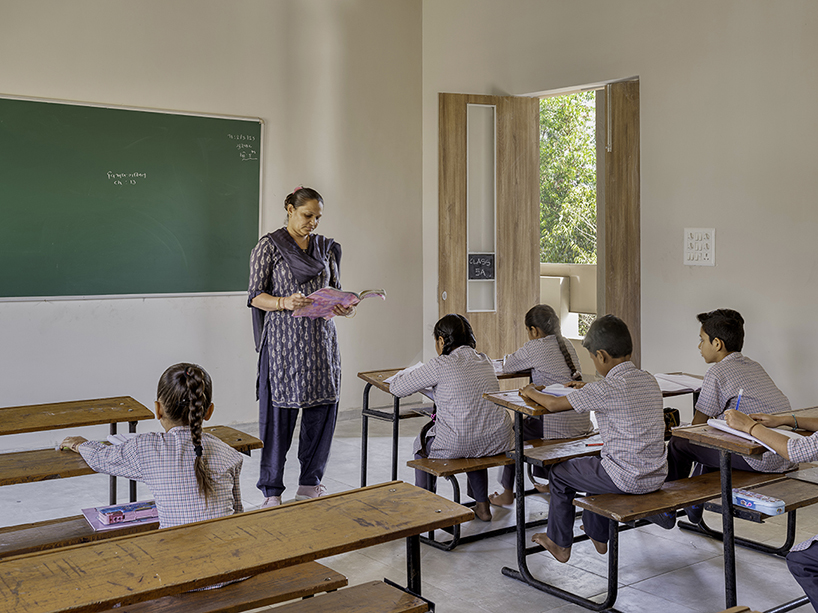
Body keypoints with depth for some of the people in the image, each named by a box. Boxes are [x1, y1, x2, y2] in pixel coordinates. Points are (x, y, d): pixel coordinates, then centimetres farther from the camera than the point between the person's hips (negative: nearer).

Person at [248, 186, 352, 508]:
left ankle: (310, 484, 21)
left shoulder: (325, 247, 14)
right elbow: (255, 296, -4)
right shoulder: (269, 246, -1)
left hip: (321, 339, 5)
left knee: (322, 409, 5)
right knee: (278, 413, -4)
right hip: (284, 340, -5)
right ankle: (272, 491, 8)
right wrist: (285, 303, -22)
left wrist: (345, 308, -7)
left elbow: (336, 290, 16)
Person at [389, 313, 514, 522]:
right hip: (498, 442, 6)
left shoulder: (440, 365, -10)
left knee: (421, 444, 27)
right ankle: (482, 506, 39)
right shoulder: (485, 361, 9)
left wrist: (403, 375, 20)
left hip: (456, 445, -5)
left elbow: (397, 388, -2)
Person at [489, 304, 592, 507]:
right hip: (582, 423, 8)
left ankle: (507, 493, 25)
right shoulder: (567, 345, 9)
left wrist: (507, 360, 23)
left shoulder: (534, 347, -12)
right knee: (532, 421, 34)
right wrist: (526, 362, 24)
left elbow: (508, 366, 2)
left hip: (559, 427, -8)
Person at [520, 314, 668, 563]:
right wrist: (588, 389, 27)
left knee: (559, 474, 14)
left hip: (626, 478, -8)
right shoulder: (649, 380, 3)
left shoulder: (606, 388, -20)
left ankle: (559, 544, 29)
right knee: (595, 464, 34)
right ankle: (597, 535, 46)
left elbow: (553, 404, -15)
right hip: (656, 475, 8)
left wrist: (531, 392, 4)